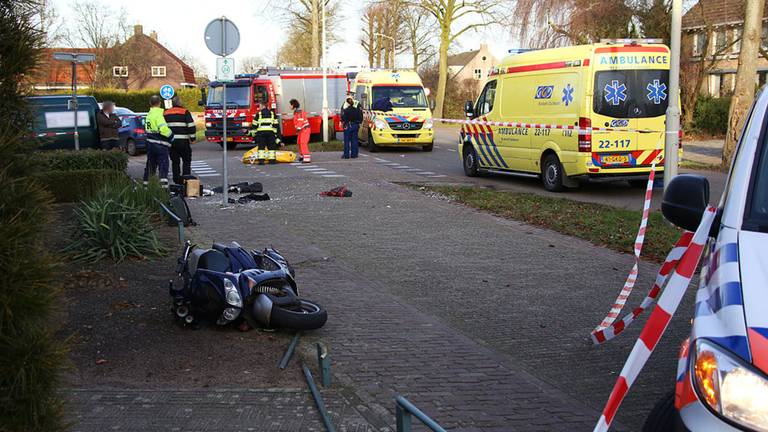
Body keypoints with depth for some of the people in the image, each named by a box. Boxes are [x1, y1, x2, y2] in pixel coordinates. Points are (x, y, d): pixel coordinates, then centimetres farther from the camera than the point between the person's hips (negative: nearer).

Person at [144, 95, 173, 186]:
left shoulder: (149, 114, 11)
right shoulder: (159, 114, -15)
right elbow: (163, 129, -27)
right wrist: (171, 135, -10)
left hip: (150, 143, 8)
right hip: (160, 144, -8)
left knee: (150, 165, 19)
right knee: (163, 165, -7)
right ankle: (164, 184, -17)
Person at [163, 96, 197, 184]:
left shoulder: (165, 113, 12)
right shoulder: (185, 112, -3)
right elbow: (191, 126, -9)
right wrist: (192, 138, 0)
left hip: (170, 142, 4)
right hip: (183, 141, -4)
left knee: (175, 162, 10)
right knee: (186, 161, 5)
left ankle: (177, 180, 9)